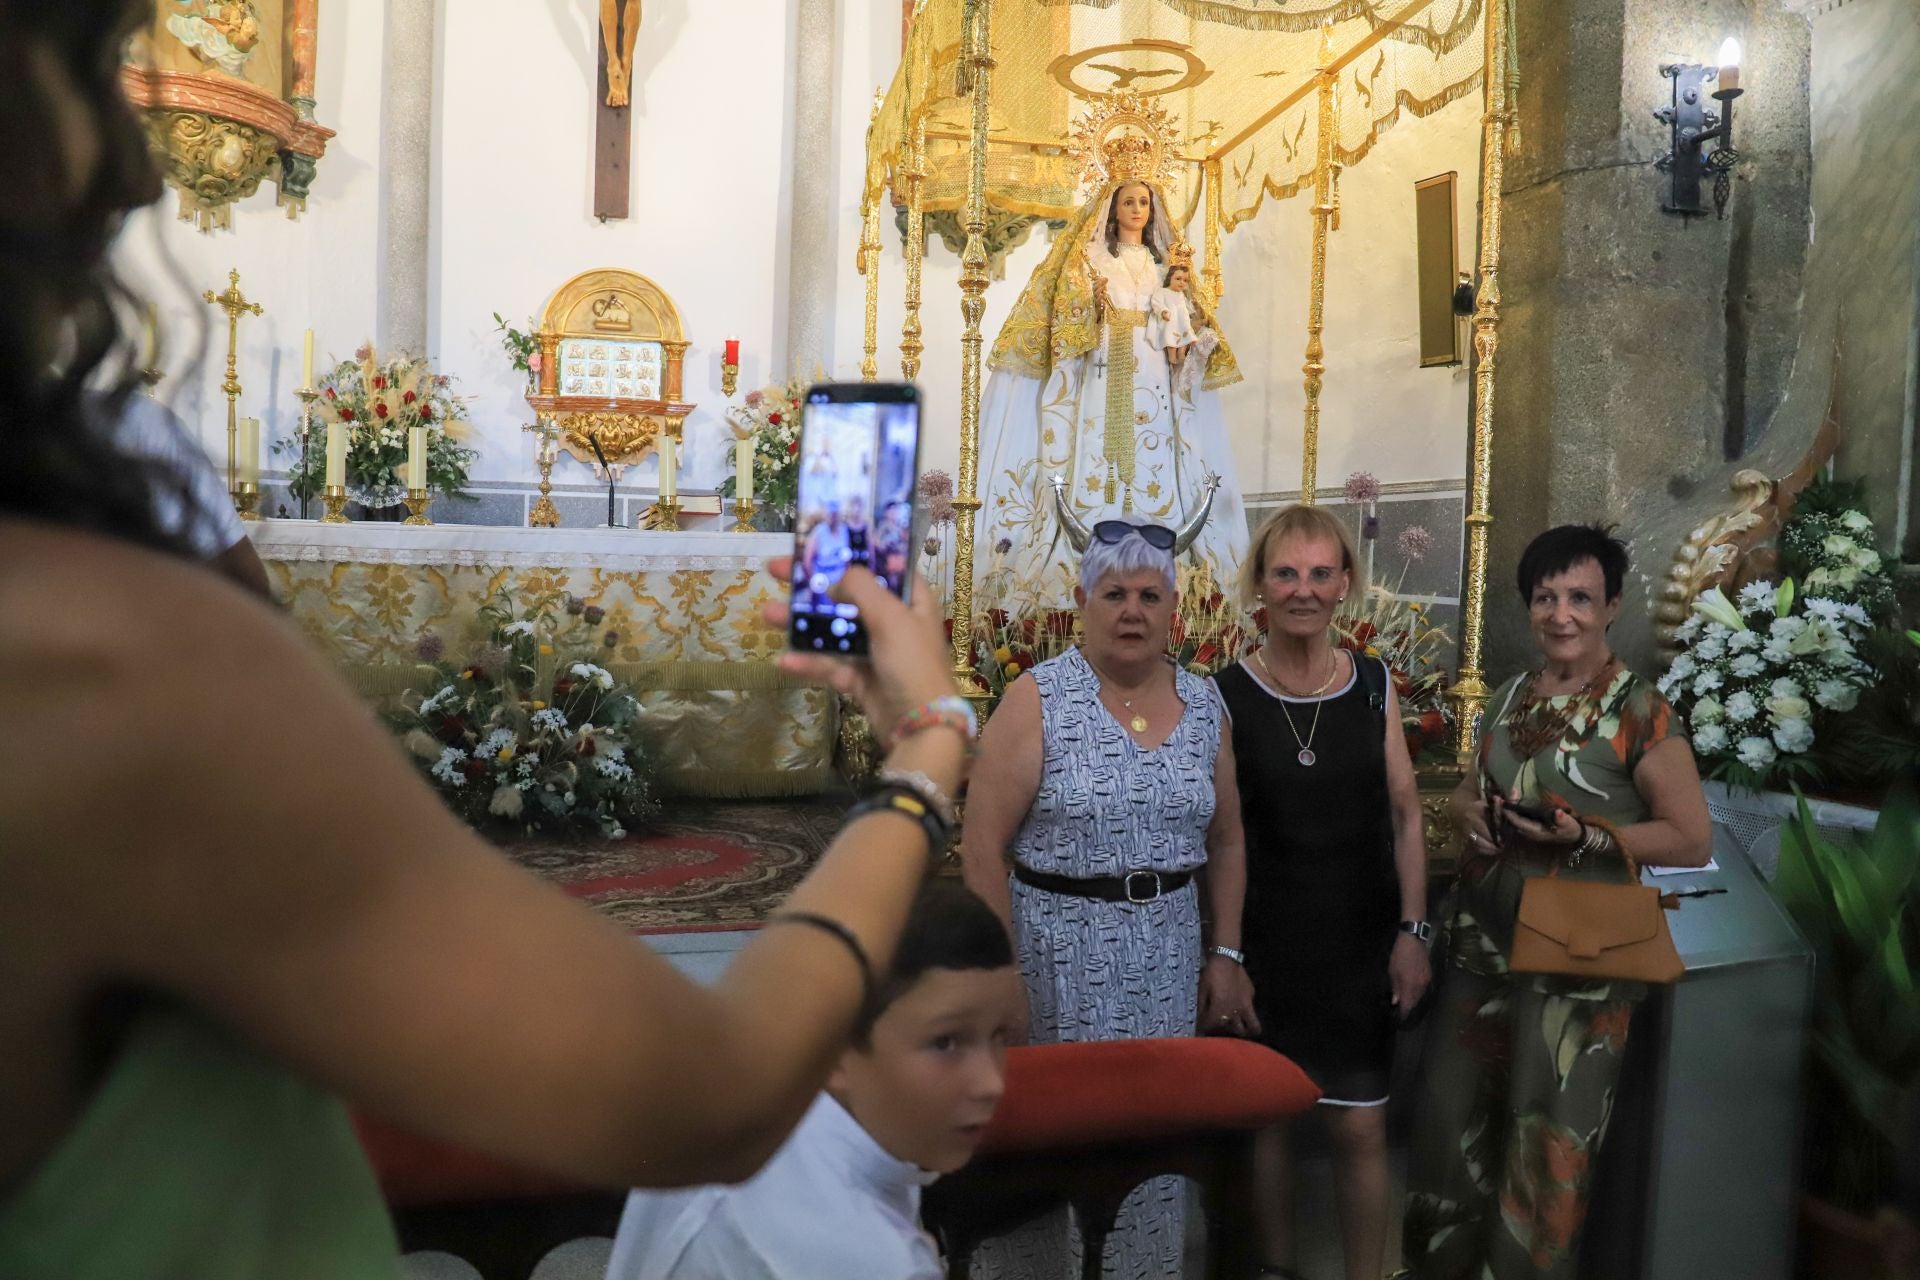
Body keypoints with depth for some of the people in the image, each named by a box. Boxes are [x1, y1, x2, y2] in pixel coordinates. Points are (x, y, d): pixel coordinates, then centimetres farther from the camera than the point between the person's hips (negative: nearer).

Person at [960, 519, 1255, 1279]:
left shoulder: (1202, 706, 4)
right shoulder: (1038, 700, -10)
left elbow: (1225, 842, 13)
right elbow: (983, 848, -11)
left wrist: (1225, 954, 9)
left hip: (1168, 956, 4)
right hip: (1059, 951, -4)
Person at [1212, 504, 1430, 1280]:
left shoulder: (1375, 685, -1)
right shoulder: (1227, 696, -8)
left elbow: (1405, 815, 4)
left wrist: (1412, 930, -1)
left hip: (1361, 939, 1)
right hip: (1265, 940, -1)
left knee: (1360, 1126, 4)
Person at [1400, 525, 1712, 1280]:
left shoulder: (1639, 712, -11)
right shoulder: (1510, 698, 8)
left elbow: (1693, 840, -10)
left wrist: (1586, 835, -22)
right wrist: (1471, 811, -3)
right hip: (1483, 936, 6)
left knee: (1548, 1131, 3)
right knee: (1451, 1106, 14)